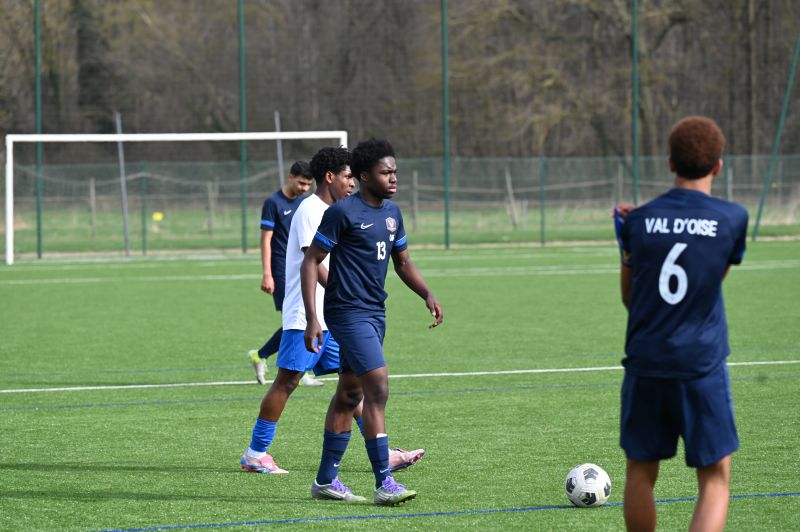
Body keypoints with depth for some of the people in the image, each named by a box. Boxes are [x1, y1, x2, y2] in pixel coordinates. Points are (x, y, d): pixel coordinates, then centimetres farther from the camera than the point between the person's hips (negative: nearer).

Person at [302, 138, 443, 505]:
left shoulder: (391, 213, 11)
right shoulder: (343, 212, -13)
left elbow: (402, 261, 24)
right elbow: (311, 262, -10)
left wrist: (427, 295, 7)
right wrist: (312, 318, -16)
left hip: (374, 313, 9)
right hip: (349, 312, -9)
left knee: (350, 393, 13)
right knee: (378, 389, -16)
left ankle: (326, 480, 21)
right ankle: (384, 484, -17)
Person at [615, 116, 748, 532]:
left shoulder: (638, 220, 1)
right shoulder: (733, 218, -4)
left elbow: (628, 296, 11)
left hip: (645, 363, 2)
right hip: (703, 365, -2)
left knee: (640, 473, 16)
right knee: (715, 480, 4)